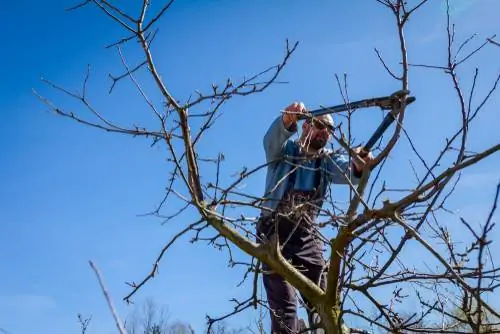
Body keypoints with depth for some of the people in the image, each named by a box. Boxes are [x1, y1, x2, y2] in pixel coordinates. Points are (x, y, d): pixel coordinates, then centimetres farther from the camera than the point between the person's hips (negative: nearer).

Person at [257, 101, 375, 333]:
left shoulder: (328, 161, 12)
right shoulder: (284, 149, 3)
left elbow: (347, 171, -10)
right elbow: (272, 137, -21)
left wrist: (359, 163, -36)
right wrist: (288, 120, -45)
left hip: (306, 235, 4)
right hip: (274, 231, -4)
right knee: (283, 305, -7)